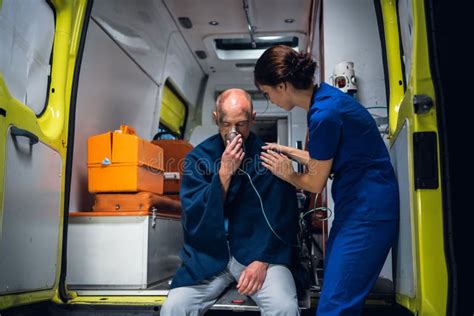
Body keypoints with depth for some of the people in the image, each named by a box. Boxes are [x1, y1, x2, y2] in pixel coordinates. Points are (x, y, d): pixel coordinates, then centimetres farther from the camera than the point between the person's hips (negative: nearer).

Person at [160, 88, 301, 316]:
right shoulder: (198, 157, 0)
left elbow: (283, 218, -3)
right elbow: (194, 219, -7)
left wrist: (262, 260, -15)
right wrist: (224, 173, -16)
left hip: (261, 250, -1)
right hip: (209, 254, 2)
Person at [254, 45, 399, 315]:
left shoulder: (324, 114, -22)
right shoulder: (324, 95, 7)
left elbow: (316, 183, -10)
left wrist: (287, 175, 8)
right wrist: (288, 152, 17)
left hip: (368, 212, -10)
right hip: (356, 205, 10)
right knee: (336, 294, 15)